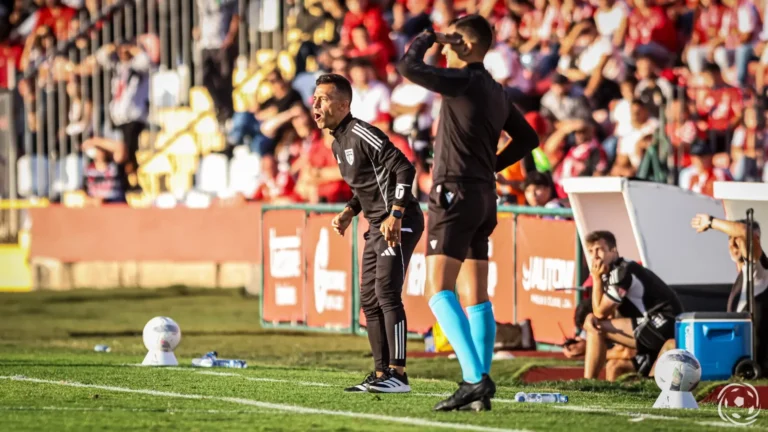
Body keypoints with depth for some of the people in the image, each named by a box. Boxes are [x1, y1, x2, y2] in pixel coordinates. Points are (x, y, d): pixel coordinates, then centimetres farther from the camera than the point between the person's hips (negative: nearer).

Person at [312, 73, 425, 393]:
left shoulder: (361, 134, -15)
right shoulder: (338, 144, 15)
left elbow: (404, 169, -20)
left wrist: (395, 216, -25)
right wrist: (349, 212, 11)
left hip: (398, 224, -10)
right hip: (377, 226, 10)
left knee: (386, 293, -15)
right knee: (369, 299, 8)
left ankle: (398, 374, -16)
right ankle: (381, 373, 13)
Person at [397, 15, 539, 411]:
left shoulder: (463, 82, -12)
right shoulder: (497, 93, 14)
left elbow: (408, 67, -17)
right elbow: (527, 139, 25)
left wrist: (425, 40, 2)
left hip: (455, 194, -9)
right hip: (484, 197, 9)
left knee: (438, 290, -13)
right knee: (475, 297, 8)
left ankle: (475, 378, -26)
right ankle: (481, 387, 5)